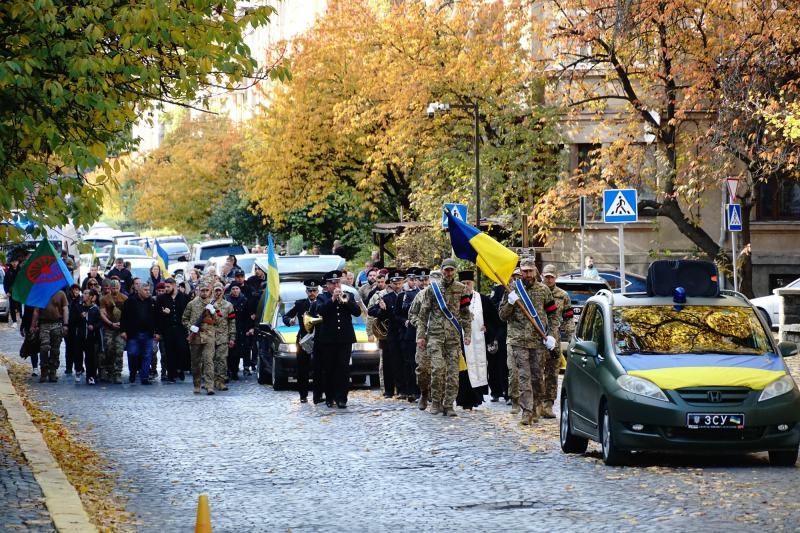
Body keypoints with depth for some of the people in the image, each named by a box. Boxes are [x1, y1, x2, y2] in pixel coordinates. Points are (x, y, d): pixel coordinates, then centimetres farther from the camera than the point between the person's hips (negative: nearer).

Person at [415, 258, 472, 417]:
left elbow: (465, 314, 12)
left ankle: (448, 405, 5)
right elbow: (423, 314, 6)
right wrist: (420, 335, 0)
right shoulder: (433, 288, 4)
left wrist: (467, 333, 3)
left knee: (453, 371, -1)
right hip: (435, 335, -2)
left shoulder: (461, 289, 8)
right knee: (438, 368, -14)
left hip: (454, 336, 2)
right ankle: (436, 402, -1)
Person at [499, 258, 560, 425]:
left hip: (539, 341, 1)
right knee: (524, 376, -8)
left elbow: (554, 314, 12)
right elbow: (502, 315, 5)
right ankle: (527, 411, -10)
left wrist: (552, 335, 1)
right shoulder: (513, 289, 4)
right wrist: (510, 303, -14)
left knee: (537, 376, 7)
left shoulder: (543, 290, 7)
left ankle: (535, 407, 22)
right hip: (519, 340, -1)